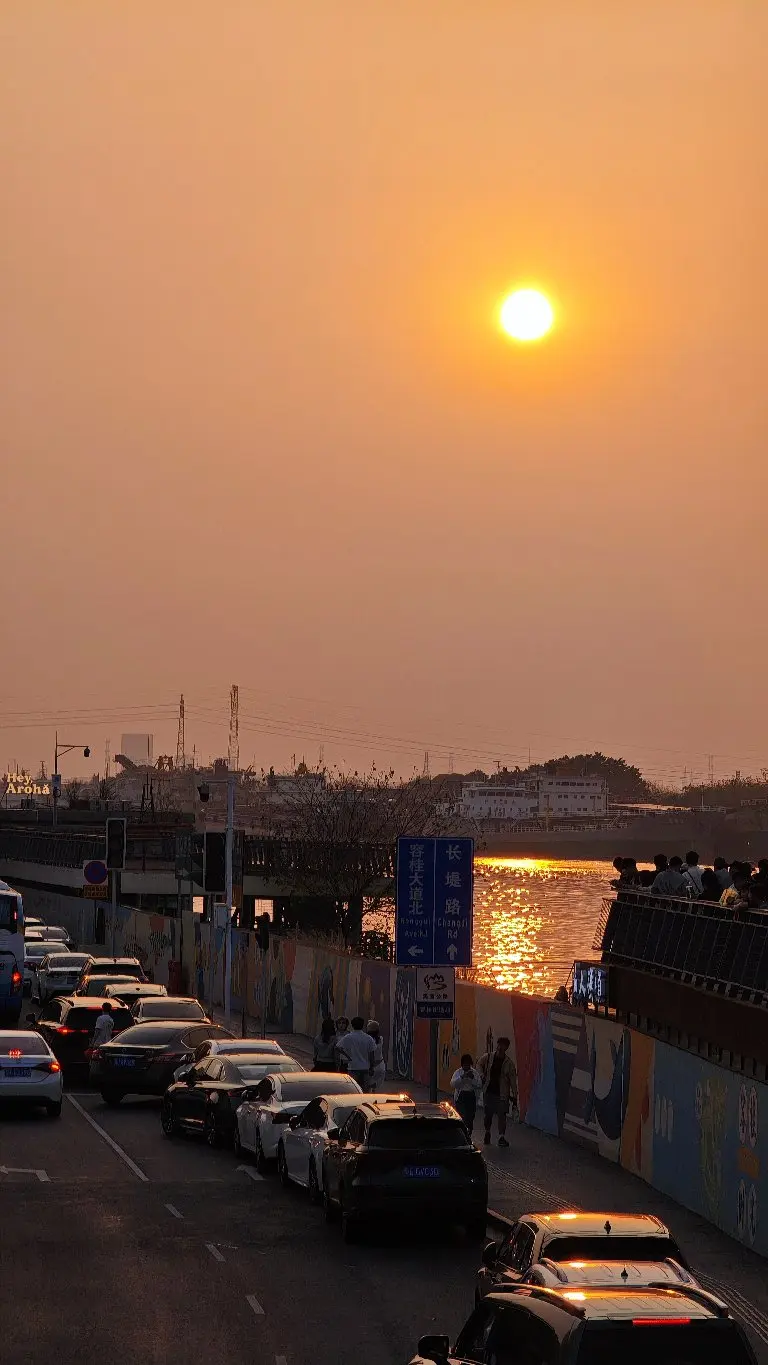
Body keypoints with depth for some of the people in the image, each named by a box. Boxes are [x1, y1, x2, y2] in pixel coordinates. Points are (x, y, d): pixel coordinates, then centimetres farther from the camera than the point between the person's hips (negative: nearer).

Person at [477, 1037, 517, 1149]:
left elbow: (513, 1081, -3)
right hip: (488, 1091, 2)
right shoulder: (488, 1057, 0)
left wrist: (514, 1096, -5)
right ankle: (487, 1132, 33)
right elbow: (479, 1065, 18)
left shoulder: (509, 1063, -5)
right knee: (488, 1114, 10)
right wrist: (482, 1076, -2)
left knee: (501, 1114, -8)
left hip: (502, 1093, -2)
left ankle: (502, 1137, -7)